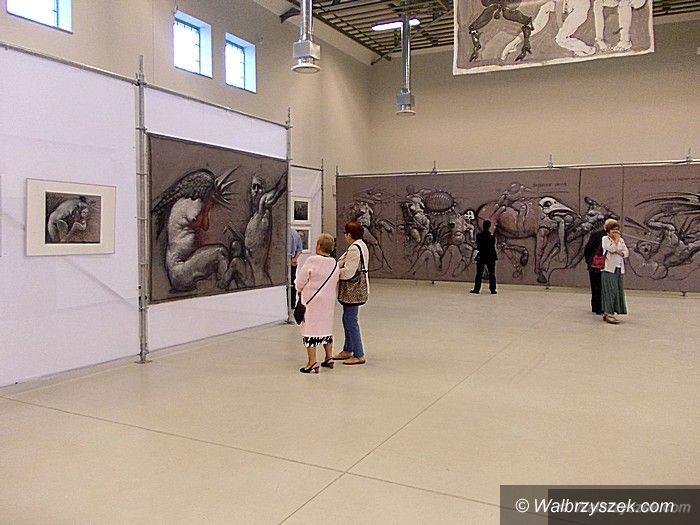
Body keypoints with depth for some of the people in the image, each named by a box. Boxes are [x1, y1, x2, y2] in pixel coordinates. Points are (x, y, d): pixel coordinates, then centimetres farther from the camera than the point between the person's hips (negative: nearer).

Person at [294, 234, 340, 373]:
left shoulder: (312, 261, -16)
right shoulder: (335, 264, 1)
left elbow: (299, 282, -8)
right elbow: (335, 286, 10)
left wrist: (299, 289, 12)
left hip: (312, 301, -6)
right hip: (328, 302, 6)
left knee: (311, 329, 0)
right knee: (326, 327, 19)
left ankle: (312, 363, -1)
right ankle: (329, 358, 27)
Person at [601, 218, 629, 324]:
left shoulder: (621, 240, 15)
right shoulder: (605, 239, -3)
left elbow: (626, 252, 9)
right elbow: (612, 249, -17)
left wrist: (619, 253, -10)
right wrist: (616, 239, -9)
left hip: (619, 269, 7)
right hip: (609, 268, -7)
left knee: (618, 291, 6)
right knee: (610, 291, -9)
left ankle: (607, 313, 12)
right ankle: (609, 313, -8)